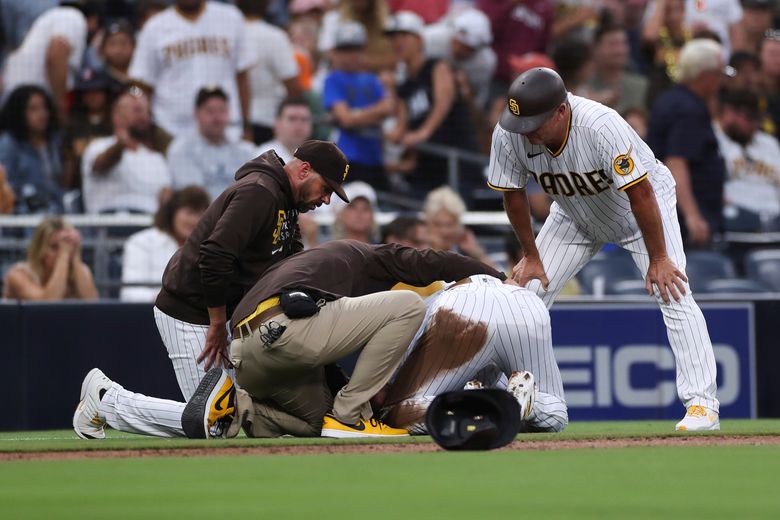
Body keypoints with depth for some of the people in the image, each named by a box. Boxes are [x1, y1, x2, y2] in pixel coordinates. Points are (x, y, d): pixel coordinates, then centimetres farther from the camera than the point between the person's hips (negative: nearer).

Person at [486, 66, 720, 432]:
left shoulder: (602, 127, -40)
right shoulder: (509, 135, -26)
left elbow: (641, 193, -33)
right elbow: (513, 195, -10)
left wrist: (658, 260, -27)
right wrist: (531, 257, -4)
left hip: (645, 206, -5)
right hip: (575, 217, 5)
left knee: (673, 295, -19)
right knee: (528, 289, -4)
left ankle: (701, 404, -18)